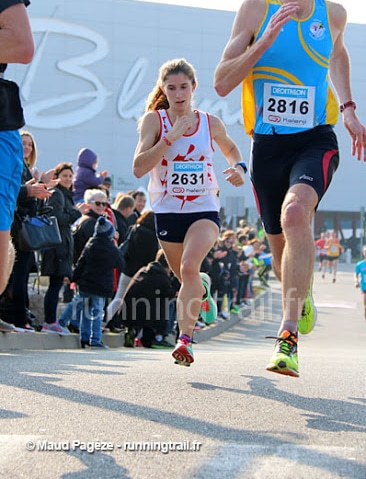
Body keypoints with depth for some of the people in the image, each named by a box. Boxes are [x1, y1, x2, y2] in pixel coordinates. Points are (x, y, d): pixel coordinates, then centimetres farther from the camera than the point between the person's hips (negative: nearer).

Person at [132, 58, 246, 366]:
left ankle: (185, 339, -27)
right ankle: (203, 287, 53)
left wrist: (239, 168, 1)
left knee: (189, 267, -26)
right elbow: (139, 168, -16)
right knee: (186, 279, 16)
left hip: (204, 210, -1)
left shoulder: (211, 123, 1)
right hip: (167, 211, 1)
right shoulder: (154, 120, -5)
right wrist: (170, 138, -23)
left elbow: (230, 148, 23)